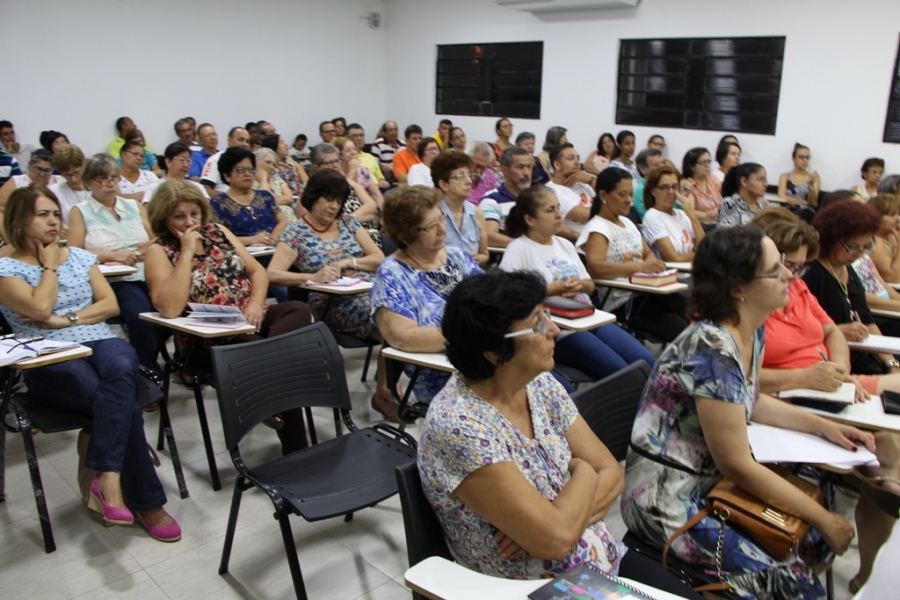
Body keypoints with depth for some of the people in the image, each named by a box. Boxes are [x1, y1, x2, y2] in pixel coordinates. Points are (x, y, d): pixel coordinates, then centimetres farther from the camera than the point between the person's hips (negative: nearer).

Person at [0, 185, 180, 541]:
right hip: (50, 362, -3)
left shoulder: (79, 257, 18)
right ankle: (145, 502, -20)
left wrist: (66, 319, -4)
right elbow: (40, 307, -13)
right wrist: (49, 266, 1)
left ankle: (107, 480, -36)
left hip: (98, 343, 3)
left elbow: (111, 304, 9)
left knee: (121, 367, -36)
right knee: (125, 404, -29)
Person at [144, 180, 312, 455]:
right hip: (207, 340, -5)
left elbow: (257, 270, 13)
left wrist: (255, 304, -7)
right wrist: (187, 253, -17)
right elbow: (170, 309, -19)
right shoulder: (159, 252, -3)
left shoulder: (218, 232, 13)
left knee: (298, 310, -23)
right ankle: (295, 451, -20)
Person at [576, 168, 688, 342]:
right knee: (682, 333, -23)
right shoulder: (597, 229, -7)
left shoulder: (627, 223, 20)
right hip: (620, 303, -8)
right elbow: (595, 268, -23)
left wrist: (652, 265, -4)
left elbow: (648, 253, 22)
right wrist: (640, 266, -31)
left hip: (644, 293, 8)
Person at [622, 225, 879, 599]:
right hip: (669, 503, -9)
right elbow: (737, 465, -22)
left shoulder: (752, 331, 0)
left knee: (816, 539, 6)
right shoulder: (713, 352, -28)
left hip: (711, 484, 9)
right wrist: (823, 519, -11)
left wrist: (823, 426, 9)